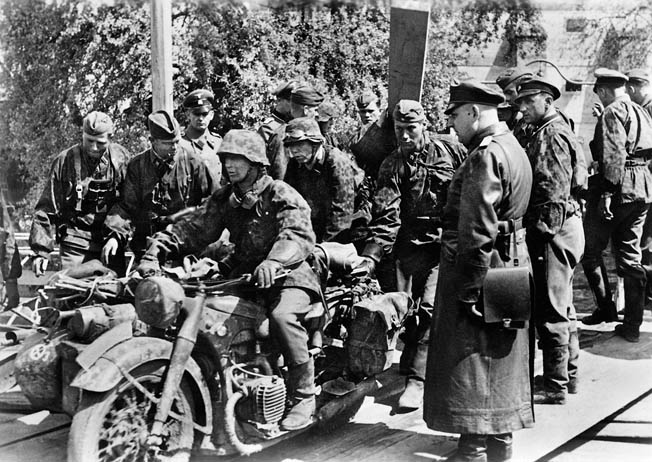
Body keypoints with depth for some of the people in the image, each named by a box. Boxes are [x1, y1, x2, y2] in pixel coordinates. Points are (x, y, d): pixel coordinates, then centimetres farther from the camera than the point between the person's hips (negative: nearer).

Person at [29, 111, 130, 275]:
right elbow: (47, 208, 0)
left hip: (111, 241, 1)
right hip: (75, 242, -1)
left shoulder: (122, 159, -2)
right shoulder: (64, 161, -3)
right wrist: (41, 251, -4)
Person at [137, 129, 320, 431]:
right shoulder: (225, 199, 11)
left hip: (287, 274, -6)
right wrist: (156, 251, -15)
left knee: (281, 315, -35)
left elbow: (299, 235, -26)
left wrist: (274, 261, -46)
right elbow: (194, 228, 2)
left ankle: (303, 397, -18)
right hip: (243, 271, 7)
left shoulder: (280, 195, -9)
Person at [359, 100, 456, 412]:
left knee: (430, 307, -12)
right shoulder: (392, 166, 4)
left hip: (442, 246, -3)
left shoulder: (445, 155, 0)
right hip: (408, 247, 3)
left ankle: (417, 379, -10)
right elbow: (386, 216, -4)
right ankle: (408, 367, 23)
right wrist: (370, 255, -16)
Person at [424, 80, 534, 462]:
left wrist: (469, 288, -21)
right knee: (501, 359, 18)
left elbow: (478, 231, -23)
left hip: (479, 269, -10)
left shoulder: (485, 156, -19)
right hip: (511, 260, 10)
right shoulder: (514, 149, 13)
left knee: (469, 361, 0)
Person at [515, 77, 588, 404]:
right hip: (564, 227, 11)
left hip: (553, 230, -11)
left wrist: (544, 228, -19)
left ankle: (555, 387, 1)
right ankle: (568, 375, 30)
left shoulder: (550, 135, -13)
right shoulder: (550, 133, 18)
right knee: (562, 306, 18)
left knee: (551, 310, -6)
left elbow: (554, 191, -21)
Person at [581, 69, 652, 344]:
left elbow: (613, 156, -21)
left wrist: (607, 192, -22)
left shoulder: (612, 113, -10)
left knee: (591, 251, 8)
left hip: (618, 189, -8)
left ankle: (606, 309, 12)